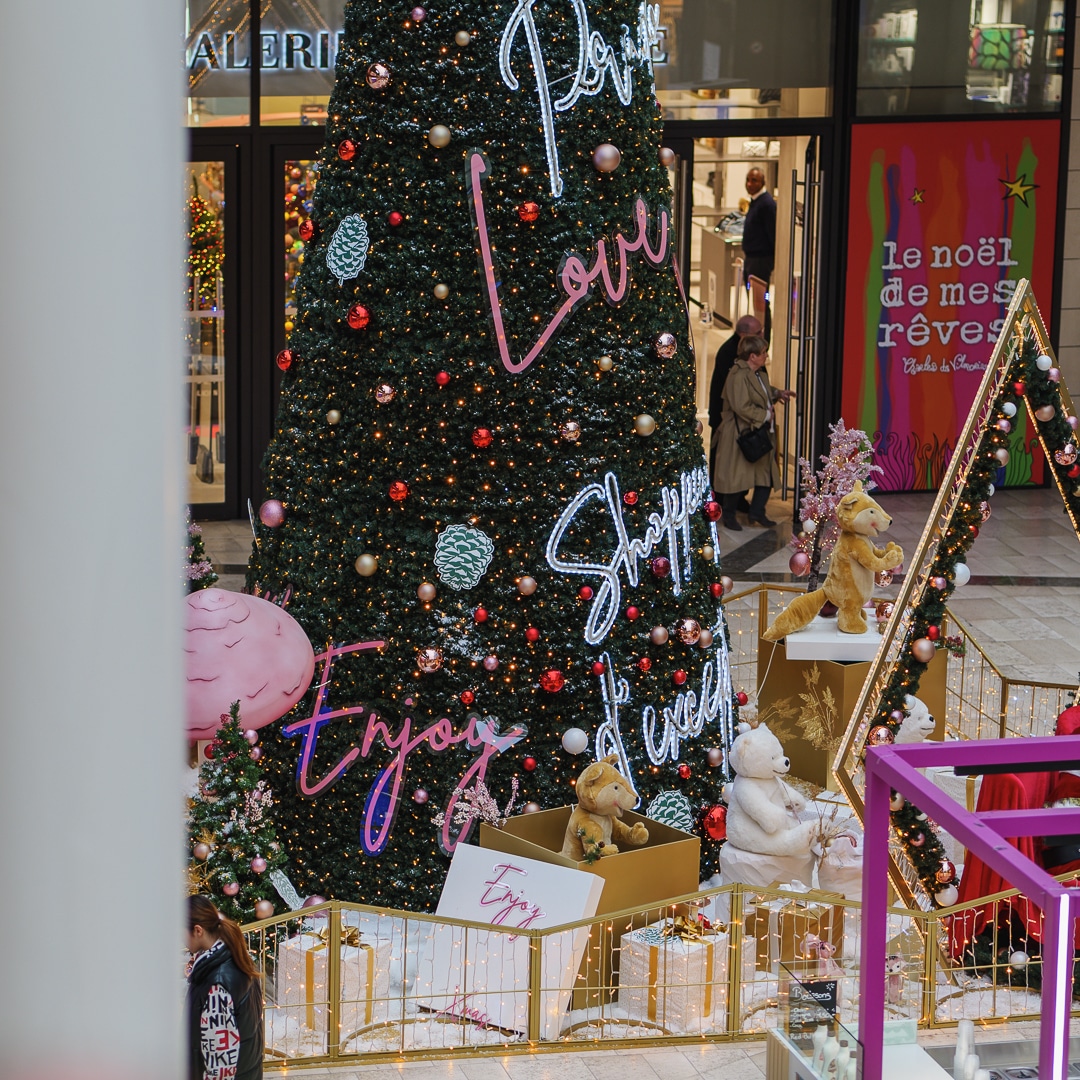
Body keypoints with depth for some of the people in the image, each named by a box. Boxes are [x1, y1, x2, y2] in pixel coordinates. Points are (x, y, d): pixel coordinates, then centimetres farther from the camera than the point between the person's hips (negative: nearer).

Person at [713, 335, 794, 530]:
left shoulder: (760, 374, 11)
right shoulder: (738, 376, -21)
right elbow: (741, 407, -26)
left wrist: (778, 394, 15)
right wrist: (765, 415, -17)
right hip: (740, 435, -9)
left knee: (766, 474, 10)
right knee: (736, 476, 0)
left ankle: (757, 513, 23)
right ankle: (729, 516, 14)